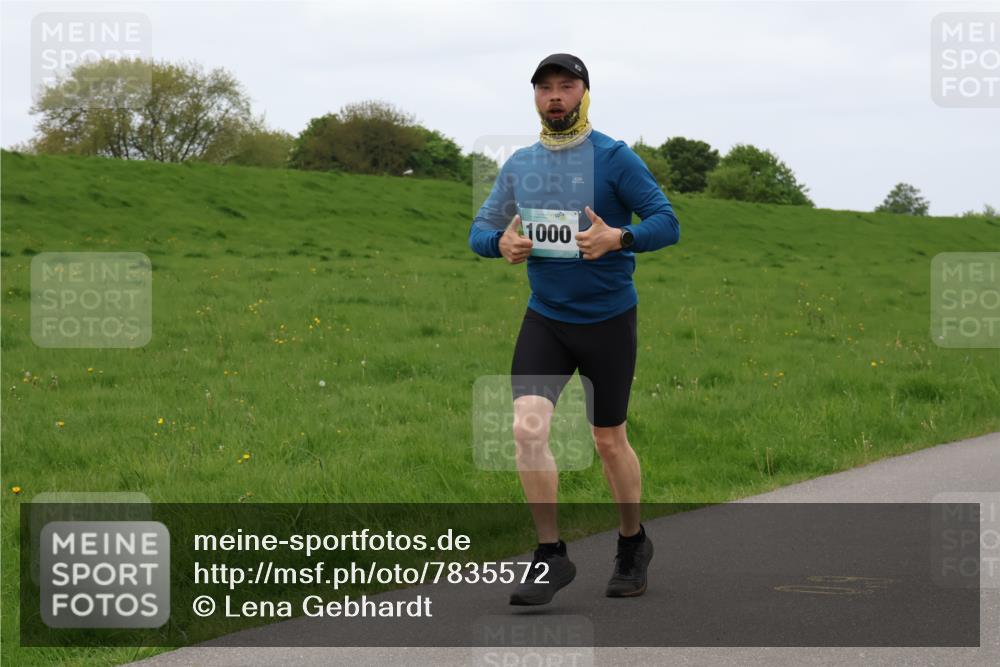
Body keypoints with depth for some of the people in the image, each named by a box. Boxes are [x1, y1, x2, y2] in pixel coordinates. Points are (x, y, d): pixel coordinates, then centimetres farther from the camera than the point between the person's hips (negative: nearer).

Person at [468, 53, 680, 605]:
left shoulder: (613, 157, -8)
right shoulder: (519, 165, 7)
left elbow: (667, 223, -11)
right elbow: (480, 229, 11)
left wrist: (618, 238, -30)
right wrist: (501, 242, -13)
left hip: (609, 319, -3)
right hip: (544, 320, 3)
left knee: (609, 440, 8)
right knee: (527, 428, -15)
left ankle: (633, 543, 32)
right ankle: (550, 556, -5)